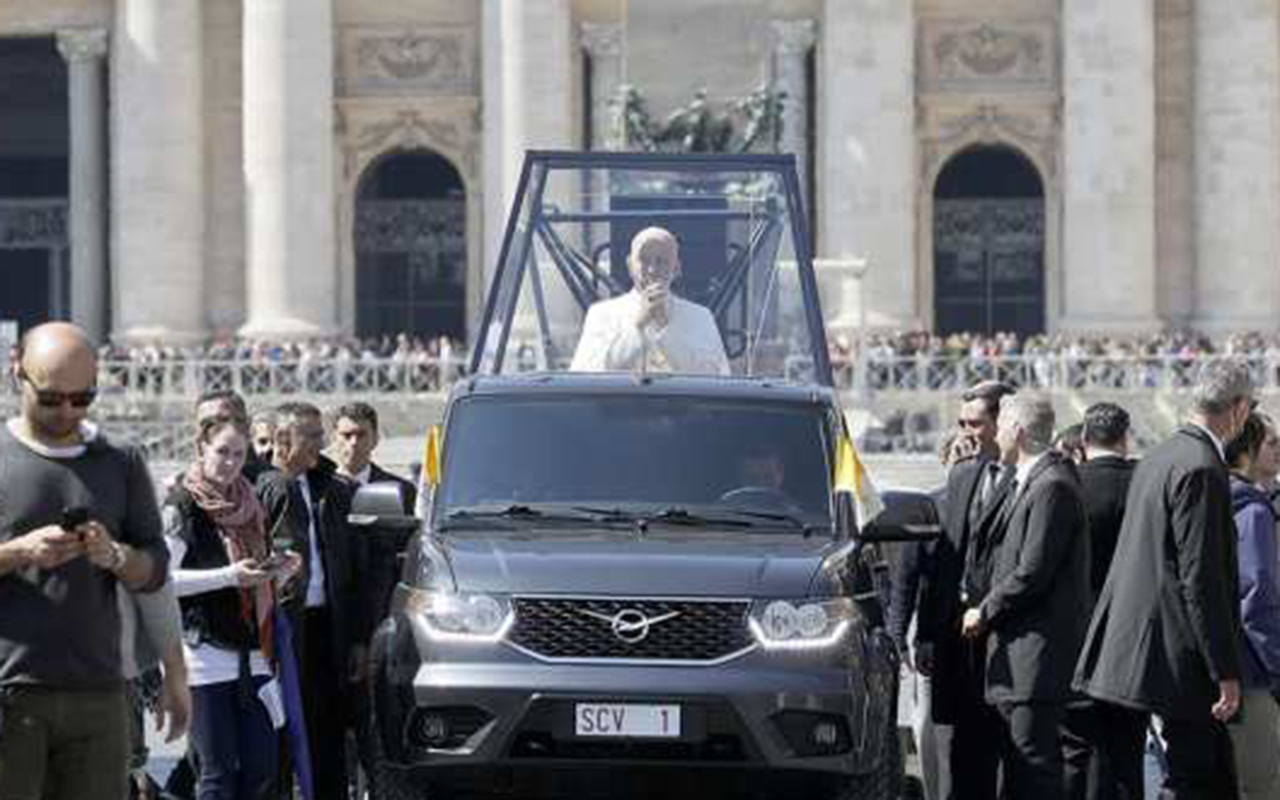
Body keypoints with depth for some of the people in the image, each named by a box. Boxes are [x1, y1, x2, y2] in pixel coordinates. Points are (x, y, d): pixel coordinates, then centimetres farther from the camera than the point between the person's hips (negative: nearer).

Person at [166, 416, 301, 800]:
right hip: (205, 649, -7)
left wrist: (281, 571, 5)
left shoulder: (248, 505, 17)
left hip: (250, 652, 7)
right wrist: (228, 576, -18)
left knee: (262, 766, 1)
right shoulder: (183, 505, -4)